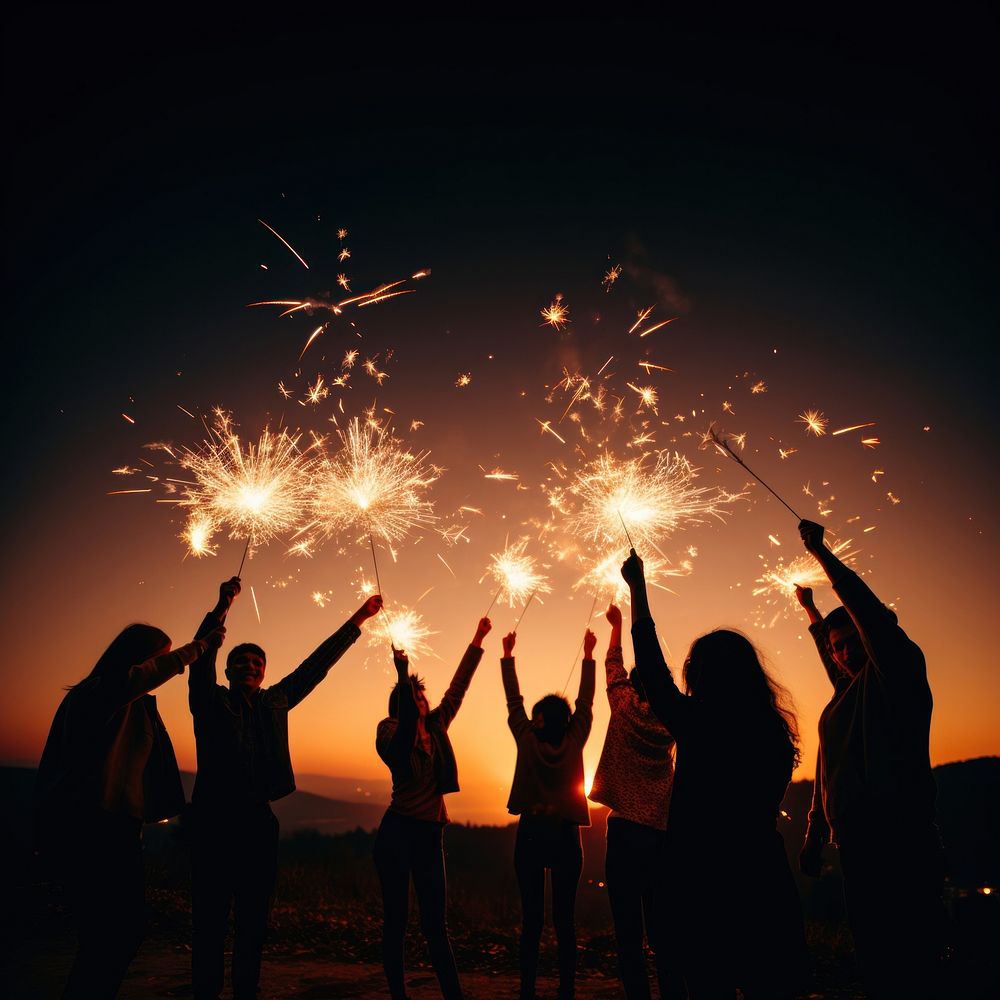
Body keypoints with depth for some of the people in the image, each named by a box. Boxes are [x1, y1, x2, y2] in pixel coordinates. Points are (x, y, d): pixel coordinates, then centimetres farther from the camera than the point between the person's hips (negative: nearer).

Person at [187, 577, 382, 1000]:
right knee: (210, 918, 0)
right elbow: (201, 660, -15)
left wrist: (358, 619, 15)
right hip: (214, 818, -4)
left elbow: (316, 664, 14)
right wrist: (221, 609, -31)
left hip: (259, 820, 4)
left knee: (254, 919, 10)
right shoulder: (211, 701, 2)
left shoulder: (276, 701, 13)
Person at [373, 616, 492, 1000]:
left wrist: (478, 640, 12)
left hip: (430, 833, 5)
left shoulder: (436, 726, 9)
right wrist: (403, 677, -40)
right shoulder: (391, 730, -6)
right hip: (398, 831, -5)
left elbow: (458, 686, 12)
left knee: (435, 921, 9)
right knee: (396, 918, 4)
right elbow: (401, 749, -29)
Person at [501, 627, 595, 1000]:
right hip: (566, 835, 0)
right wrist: (588, 655, 8)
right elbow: (586, 702, 1)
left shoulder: (526, 740, -8)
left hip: (531, 833, 0)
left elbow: (514, 701, 1)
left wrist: (508, 655, 9)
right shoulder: (574, 742, -7)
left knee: (531, 918, 6)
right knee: (565, 919, 6)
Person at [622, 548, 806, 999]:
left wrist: (637, 586, 5)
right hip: (765, 886, 4)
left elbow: (651, 667, -4)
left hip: (707, 886, -4)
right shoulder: (775, 733, -4)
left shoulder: (698, 725, -16)